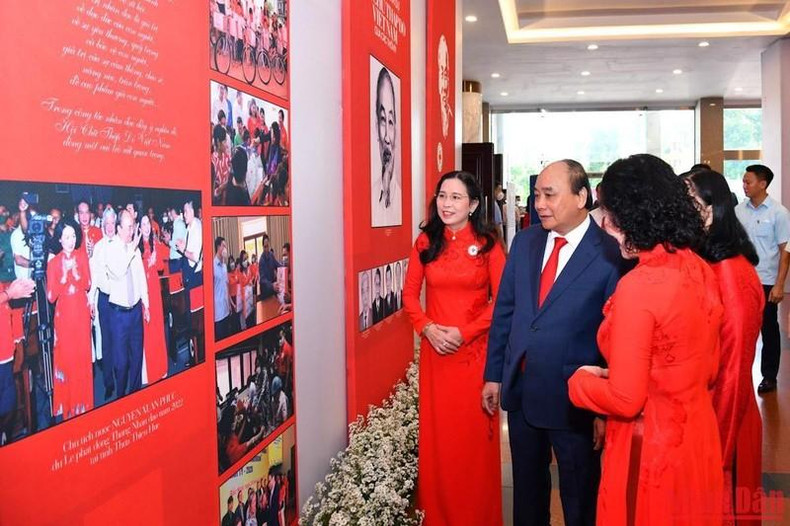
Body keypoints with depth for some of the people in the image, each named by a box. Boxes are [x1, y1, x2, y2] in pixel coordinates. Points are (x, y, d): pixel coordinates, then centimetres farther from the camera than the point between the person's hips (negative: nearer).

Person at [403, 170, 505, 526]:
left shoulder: (488, 244, -3)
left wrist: (464, 332, -13)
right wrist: (428, 328, -8)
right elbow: (410, 294, 7)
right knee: (436, 435, 8)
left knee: (474, 434, 4)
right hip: (434, 349, 3)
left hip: (475, 350, -2)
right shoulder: (426, 241, 5)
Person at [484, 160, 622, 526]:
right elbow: (504, 311, 8)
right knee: (527, 490, 22)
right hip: (520, 392, 5)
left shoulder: (610, 254, -14)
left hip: (574, 400, -5)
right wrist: (494, 374, 8)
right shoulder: (524, 241, 3)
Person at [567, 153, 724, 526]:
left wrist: (580, 380, -4)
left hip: (648, 449, -7)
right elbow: (708, 370, 10)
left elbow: (626, 400, -23)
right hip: (697, 438, 7)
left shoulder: (638, 286, -25)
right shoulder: (700, 270, -2)